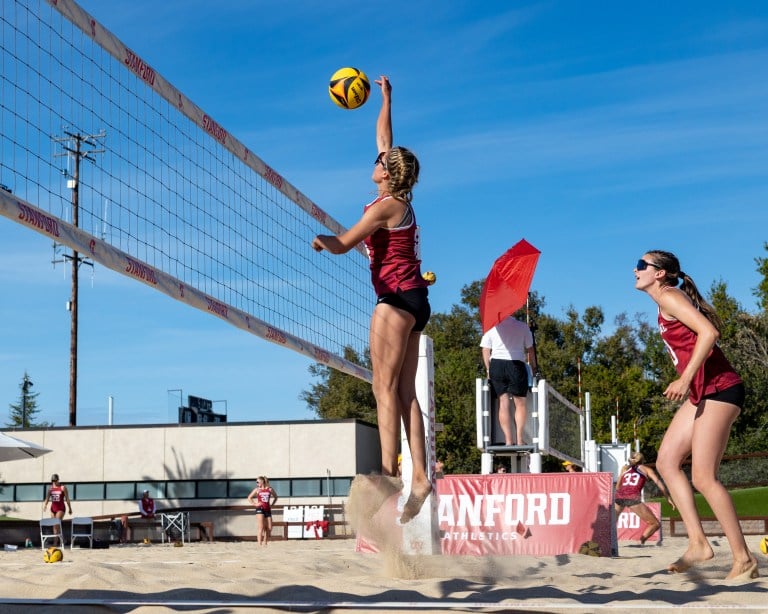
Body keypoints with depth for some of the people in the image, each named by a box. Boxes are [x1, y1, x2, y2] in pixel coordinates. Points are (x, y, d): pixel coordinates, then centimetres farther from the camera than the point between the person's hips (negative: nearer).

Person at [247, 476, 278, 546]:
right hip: (260, 509, -3)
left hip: (268, 509, 3)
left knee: (269, 528, 1)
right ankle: (260, 543, -14)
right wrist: (254, 504, 0)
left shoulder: (270, 489, 8)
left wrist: (271, 504, 12)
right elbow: (249, 498, 13)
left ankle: (265, 542, 15)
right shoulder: (257, 490, 5)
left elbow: (275, 497, 23)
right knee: (261, 527, -14)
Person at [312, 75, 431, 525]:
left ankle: (389, 472, -20)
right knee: (406, 392, 3)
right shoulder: (399, 200, 14)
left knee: (385, 387, -13)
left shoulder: (385, 206, -9)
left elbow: (342, 245, -12)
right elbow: (385, 139, 28)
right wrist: (386, 99, 35)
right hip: (414, 301, 9)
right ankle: (420, 476, -2)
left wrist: (320, 239, 2)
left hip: (396, 298, -9)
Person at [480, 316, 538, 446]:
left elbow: (485, 350, 4)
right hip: (516, 365, -1)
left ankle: (508, 439, 0)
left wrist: (488, 369, 11)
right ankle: (519, 439, -1)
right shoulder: (523, 327, 3)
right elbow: (530, 350, 6)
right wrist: (534, 368, 15)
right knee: (520, 403, 6)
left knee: (503, 403, 4)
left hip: (496, 364, 1)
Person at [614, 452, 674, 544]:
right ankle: (642, 540, -16)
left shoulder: (625, 468, 29)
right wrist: (668, 498, 7)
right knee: (655, 524, 5)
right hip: (633, 498, -3)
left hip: (619, 496, 3)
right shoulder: (646, 469, 22)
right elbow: (658, 482, 9)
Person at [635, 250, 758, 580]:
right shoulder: (666, 304, 18)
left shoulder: (669, 296, -9)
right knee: (666, 461, 7)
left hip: (718, 389, -10)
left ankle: (744, 559, -3)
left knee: (703, 477, -10)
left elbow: (709, 332, -22)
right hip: (702, 392, 10)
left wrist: (685, 379, -23)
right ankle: (698, 543, 4)